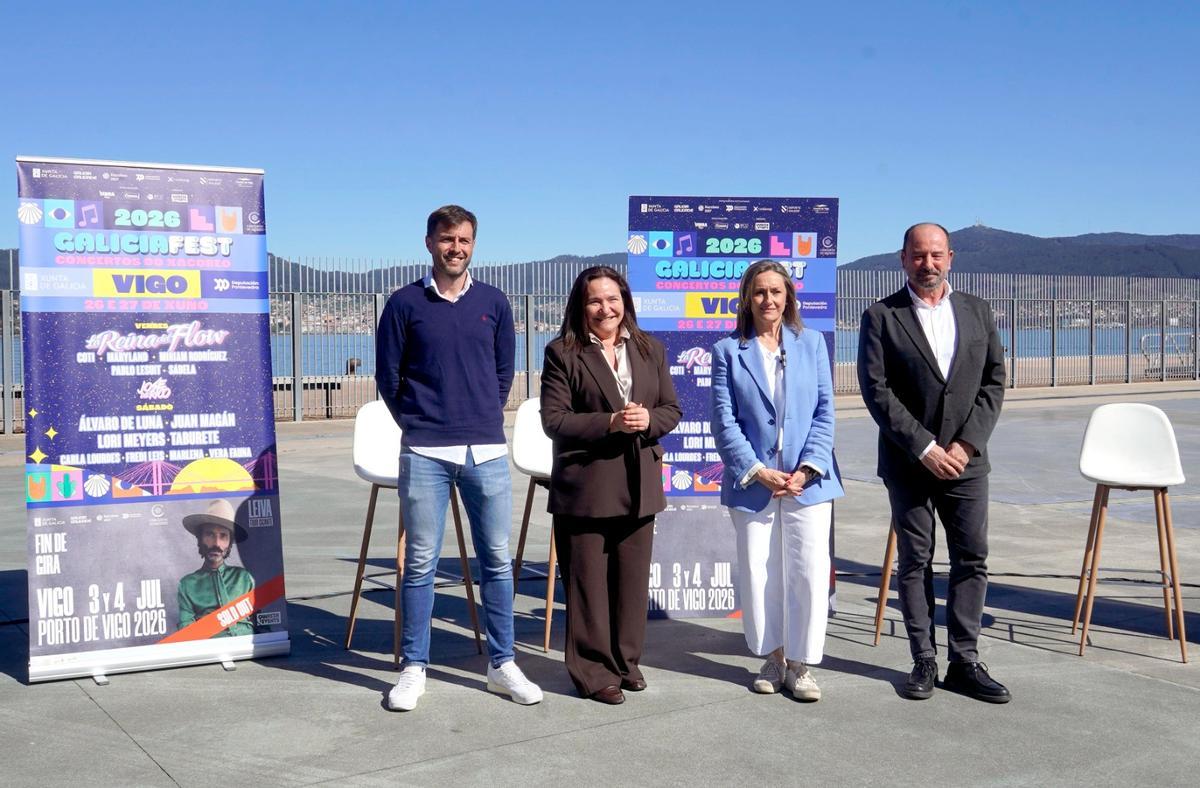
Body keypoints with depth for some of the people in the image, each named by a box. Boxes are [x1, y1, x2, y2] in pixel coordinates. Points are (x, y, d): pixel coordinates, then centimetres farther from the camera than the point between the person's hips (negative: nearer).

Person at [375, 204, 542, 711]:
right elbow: (388, 375, 6)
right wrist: (418, 424, 6)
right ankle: (414, 669, 14)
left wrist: (485, 418, 10)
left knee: (496, 559, 6)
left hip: (487, 451, 2)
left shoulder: (493, 303, 9)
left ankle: (502, 665, 17)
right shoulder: (405, 303, 2)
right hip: (425, 455, -2)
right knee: (420, 563, 3)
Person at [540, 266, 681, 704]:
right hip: (583, 485, -4)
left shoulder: (650, 350, 11)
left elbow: (671, 409, 11)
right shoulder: (563, 353, -3)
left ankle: (626, 661, 26)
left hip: (638, 485, 4)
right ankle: (593, 672, 14)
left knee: (633, 580, 11)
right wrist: (609, 423, -19)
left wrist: (648, 419, -12)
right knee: (587, 583, 2)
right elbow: (553, 420, -9)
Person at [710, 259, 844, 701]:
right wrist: (757, 472, -11)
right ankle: (772, 657, 22)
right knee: (758, 575, 6)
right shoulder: (728, 351, 4)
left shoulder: (812, 343, 7)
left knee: (809, 574, -2)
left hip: (808, 480, 0)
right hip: (752, 482, 0)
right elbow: (724, 421, -1)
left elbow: (825, 411, 3)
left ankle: (800, 664, 11)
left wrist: (807, 468, -8)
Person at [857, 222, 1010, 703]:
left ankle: (964, 661, 14)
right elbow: (876, 391, -9)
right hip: (909, 462, -3)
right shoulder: (881, 317, -2)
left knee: (972, 559, 4)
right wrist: (925, 449, -14)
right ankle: (924, 661, 14)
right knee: (914, 562, 5)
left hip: (966, 461, 3)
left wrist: (967, 444, -7)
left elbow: (994, 382, 6)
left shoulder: (977, 312, 9)